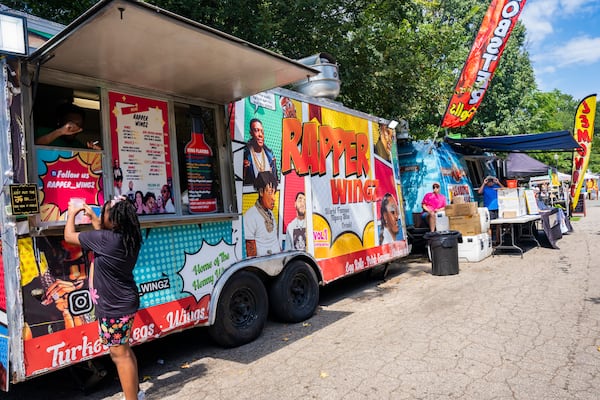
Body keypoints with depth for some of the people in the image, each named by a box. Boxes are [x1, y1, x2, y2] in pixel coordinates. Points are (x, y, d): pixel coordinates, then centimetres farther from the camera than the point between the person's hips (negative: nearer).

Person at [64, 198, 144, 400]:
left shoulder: (105, 239, -24)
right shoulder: (130, 238, 0)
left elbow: (69, 235, -8)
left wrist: (72, 214, 8)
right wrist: (91, 215, 26)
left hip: (114, 307, -9)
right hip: (126, 302, 9)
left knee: (119, 354, 1)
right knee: (124, 350, 21)